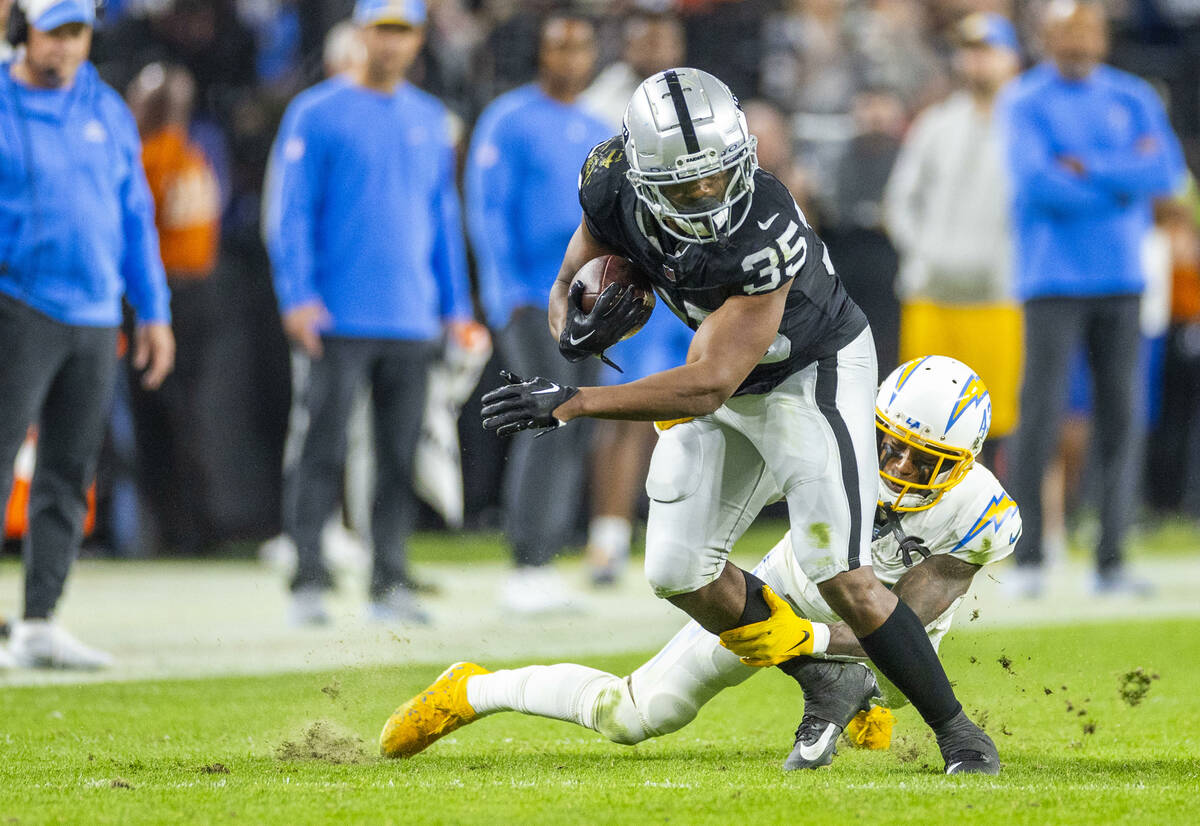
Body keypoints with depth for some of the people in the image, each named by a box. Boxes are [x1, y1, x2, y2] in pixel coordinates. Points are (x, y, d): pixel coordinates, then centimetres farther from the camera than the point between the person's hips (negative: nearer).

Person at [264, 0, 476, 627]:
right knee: (325, 451, -5)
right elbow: (290, 212, -5)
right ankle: (308, 582, -2)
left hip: (411, 317, 4)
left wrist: (456, 305, 14)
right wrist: (297, 296, -14)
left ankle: (390, 584, 10)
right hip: (339, 315, -4)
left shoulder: (429, 121, 14)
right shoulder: (315, 114, -1)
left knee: (401, 454, 4)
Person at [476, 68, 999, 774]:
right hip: (727, 387, 7)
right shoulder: (614, 189, -20)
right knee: (681, 574, 3)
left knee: (841, 577, -16)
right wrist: (579, 328, -29)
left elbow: (706, 387, -37)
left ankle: (959, 734, 0)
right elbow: (569, 288, -3)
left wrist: (573, 403, -39)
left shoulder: (763, 234, -38)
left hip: (815, 373, -7)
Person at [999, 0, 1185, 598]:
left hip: (1121, 280, 4)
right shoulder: (1024, 102, 0)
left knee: (1120, 419, 1)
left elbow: (1168, 172, -1)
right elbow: (1037, 183, -14)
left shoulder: (1133, 99, 12)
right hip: (1053, 279, -4)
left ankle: (1111, 562, 5)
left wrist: (1089, 168, -11)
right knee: (1041, 416, -9)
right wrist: (1126, 178, -6)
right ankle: (1028, 559, -3)